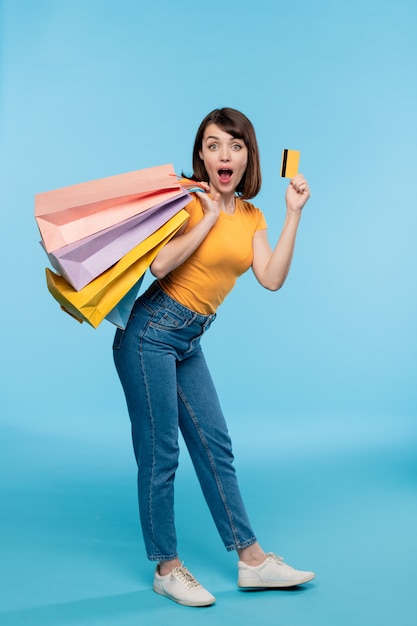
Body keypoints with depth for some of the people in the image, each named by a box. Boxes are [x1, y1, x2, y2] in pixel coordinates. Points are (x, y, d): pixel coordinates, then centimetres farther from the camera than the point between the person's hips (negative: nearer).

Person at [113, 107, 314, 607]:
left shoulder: (251, 217, 10)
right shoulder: (188, 199, -10)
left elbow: (272, 279, -3)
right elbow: (160, 265, -23)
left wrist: (294, 214, -3)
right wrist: (209, 217, -17)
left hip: (188, 340, 7)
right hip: (151, 330, -7)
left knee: (215, 447, 11)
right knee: (159, 453, 0)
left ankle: (252, 560, 19)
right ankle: (167, 569, 14)